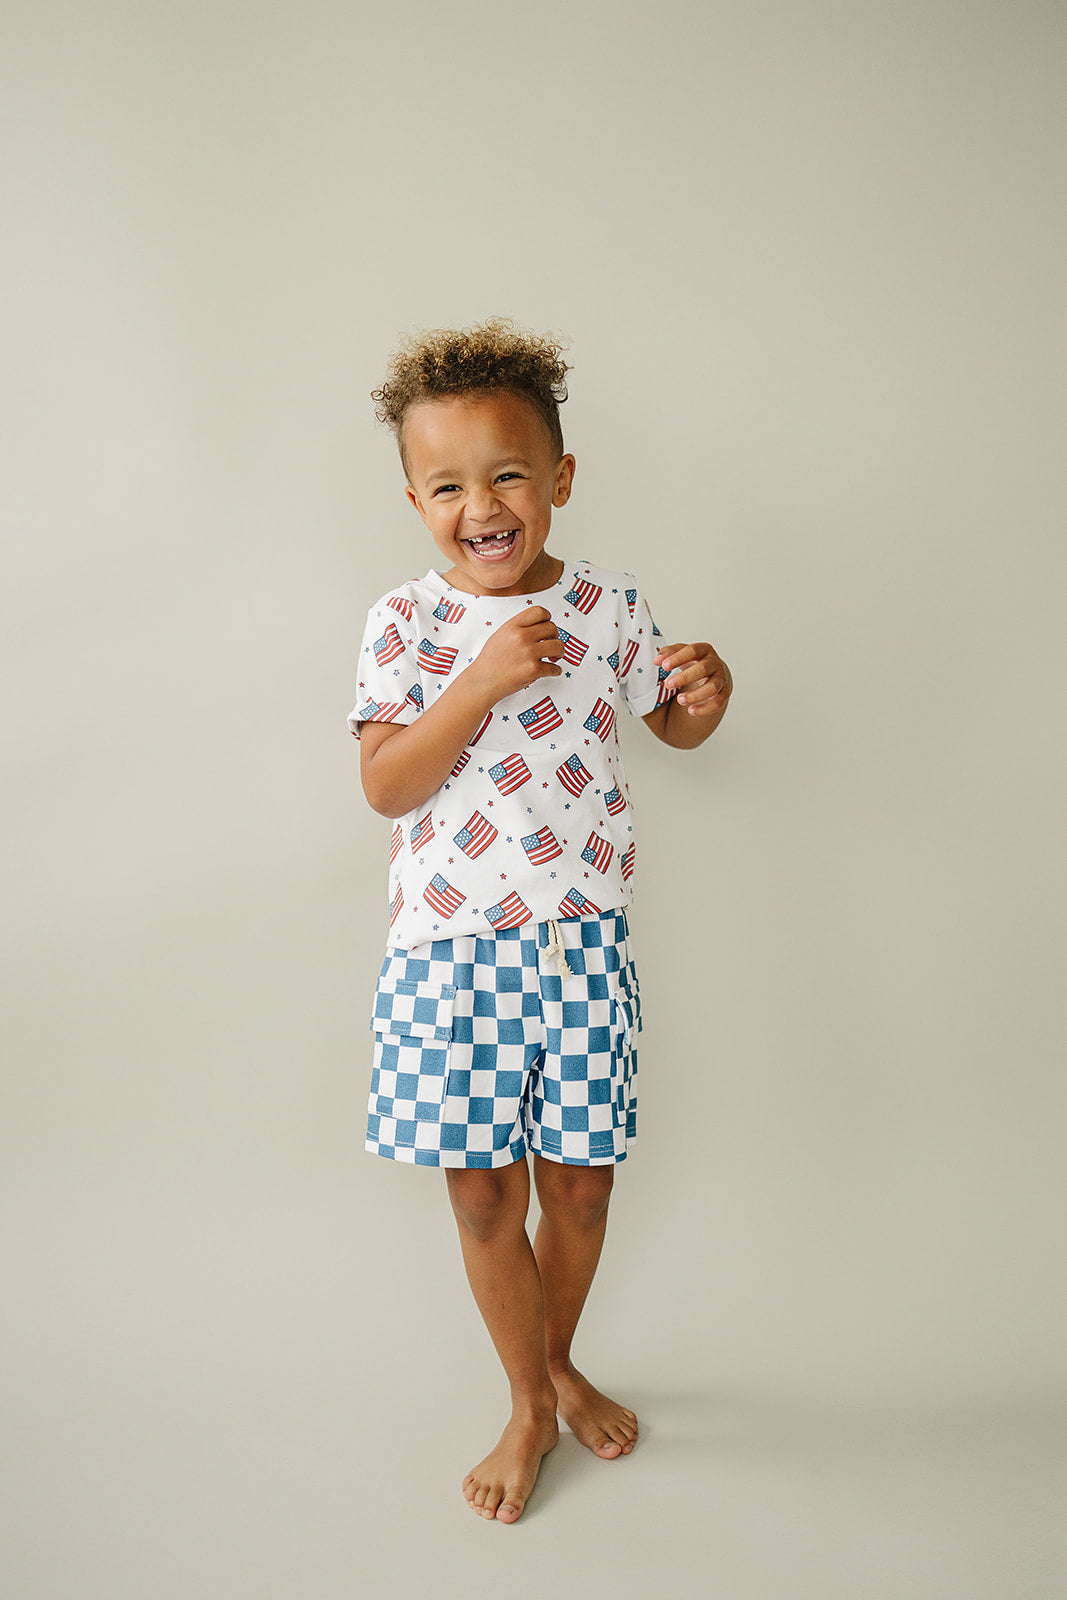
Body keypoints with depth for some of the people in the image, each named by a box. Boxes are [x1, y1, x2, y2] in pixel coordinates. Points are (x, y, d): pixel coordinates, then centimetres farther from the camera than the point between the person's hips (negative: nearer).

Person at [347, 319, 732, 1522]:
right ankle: (529, 1405, 35)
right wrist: (485, 681, -23)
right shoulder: (406, 624, -4)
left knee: (579, 1184, 13)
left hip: (582, 946, 1)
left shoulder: (610, 607, 0)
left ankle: (560, 1366, 43)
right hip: (450, 955, -1)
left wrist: (708, 691, -10)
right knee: (483, 1195, 10)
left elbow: (674, 726, 14)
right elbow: (385, 786, -11)